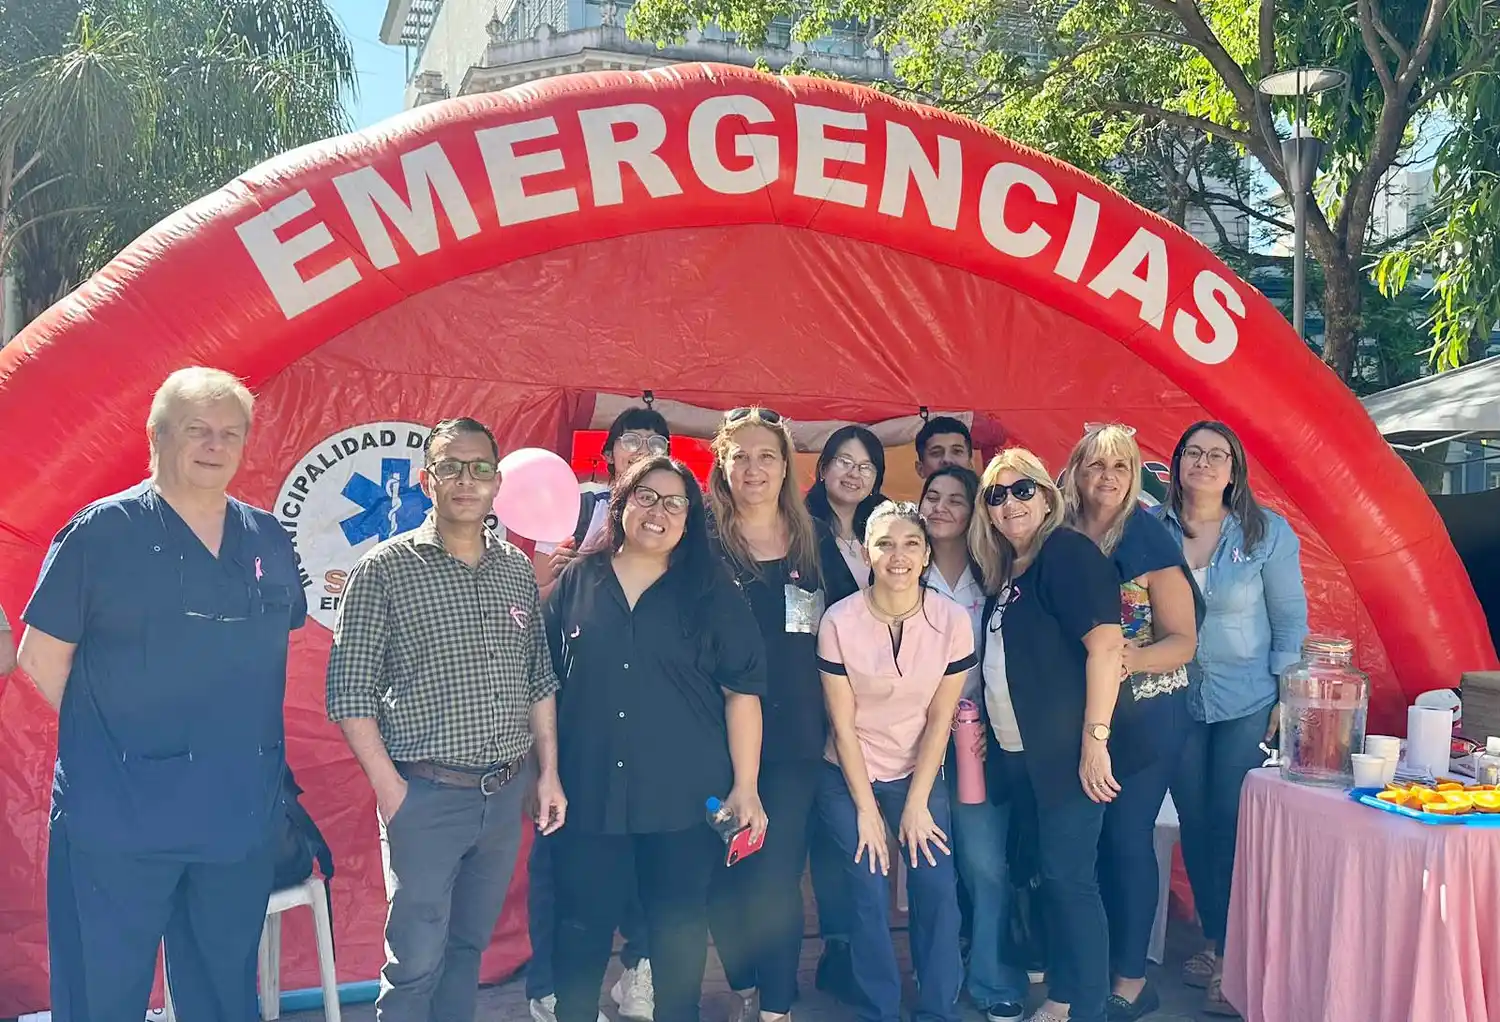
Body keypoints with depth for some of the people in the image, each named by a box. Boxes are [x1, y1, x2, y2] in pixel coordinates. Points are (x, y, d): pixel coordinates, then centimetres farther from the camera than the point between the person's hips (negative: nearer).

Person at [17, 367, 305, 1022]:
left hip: (240, 816, 4)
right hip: (119, 820, -4)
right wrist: (108, 737, -2)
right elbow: (42, 656, -5)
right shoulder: (104, 530, -6)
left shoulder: (268, 541, 7)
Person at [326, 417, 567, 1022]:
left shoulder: (518, 571, 8)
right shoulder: (385, 569, -7)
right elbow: (350, 691, -8)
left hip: (507, 792, 5)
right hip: (426, 796, -5)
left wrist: (548, 772, 9)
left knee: (469, 946, 16)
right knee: (416, 961, 0)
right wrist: (390, 789, -13)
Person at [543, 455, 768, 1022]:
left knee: (681, 932, 10)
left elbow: (742, 691, -1)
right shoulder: (576, 582, 4)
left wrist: (745, 788, -6)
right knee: (581, 930, 10)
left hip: (684, 798, -1)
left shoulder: (711, 591, 1)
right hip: (588, 793, 1)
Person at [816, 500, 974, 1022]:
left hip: (920, 773, 1)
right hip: (851, 777, -1)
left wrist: (916, 804, -7)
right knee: (870, 893, -4)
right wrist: (866, 809, -10)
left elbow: (940, 718, -7)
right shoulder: (840, 621, -17)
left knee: (937, 886, -6)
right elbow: (843, 724, -11)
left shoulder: (952, 620, -13)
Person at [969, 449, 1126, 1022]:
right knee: (1049, 874, 15)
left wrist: (1095, 739, -24)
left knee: (1069, 878, -3)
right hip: (1018, 754, 8)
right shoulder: (1003, 571, 14)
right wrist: (985, 728, 14)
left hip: (1065, 753, -8)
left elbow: (1105, 644, -21)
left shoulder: (1066, 552, -11)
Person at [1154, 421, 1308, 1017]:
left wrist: (1286, 698, -5)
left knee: (1234, 823, -2)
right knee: (1194, 823, 10)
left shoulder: (1267, 532, -5)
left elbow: (1290, 617, -1)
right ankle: (1213, 941, 27)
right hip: (1177, 700, 2)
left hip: (1247, 702, -2)